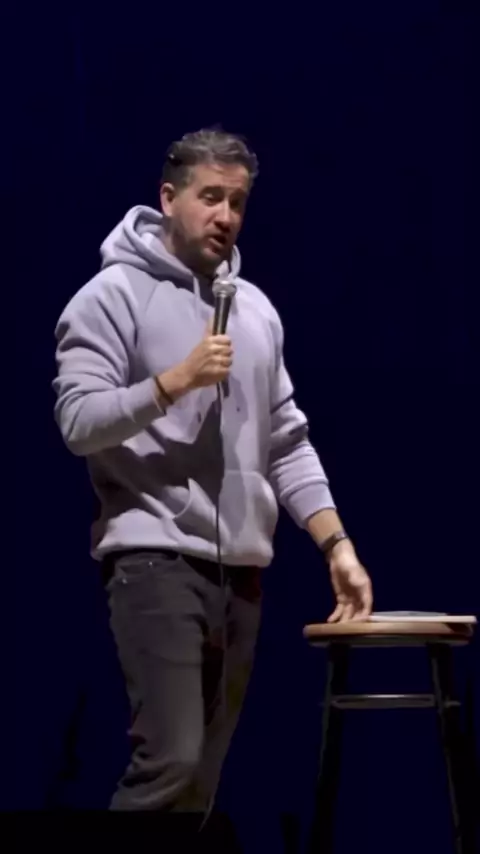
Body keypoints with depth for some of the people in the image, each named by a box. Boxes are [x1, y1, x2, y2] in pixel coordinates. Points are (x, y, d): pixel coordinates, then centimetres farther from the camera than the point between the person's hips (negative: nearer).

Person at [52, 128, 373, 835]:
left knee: (202, 774, 7)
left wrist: (338, 546, 8)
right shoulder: (115, 294, -2)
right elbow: (78, 421, -11)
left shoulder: (256, 309, 17)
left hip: (242, 569, 7)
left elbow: (288, 444, 17)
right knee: (171, 758, -18)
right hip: (156, 558, -7)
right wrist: (174, 381, -19)